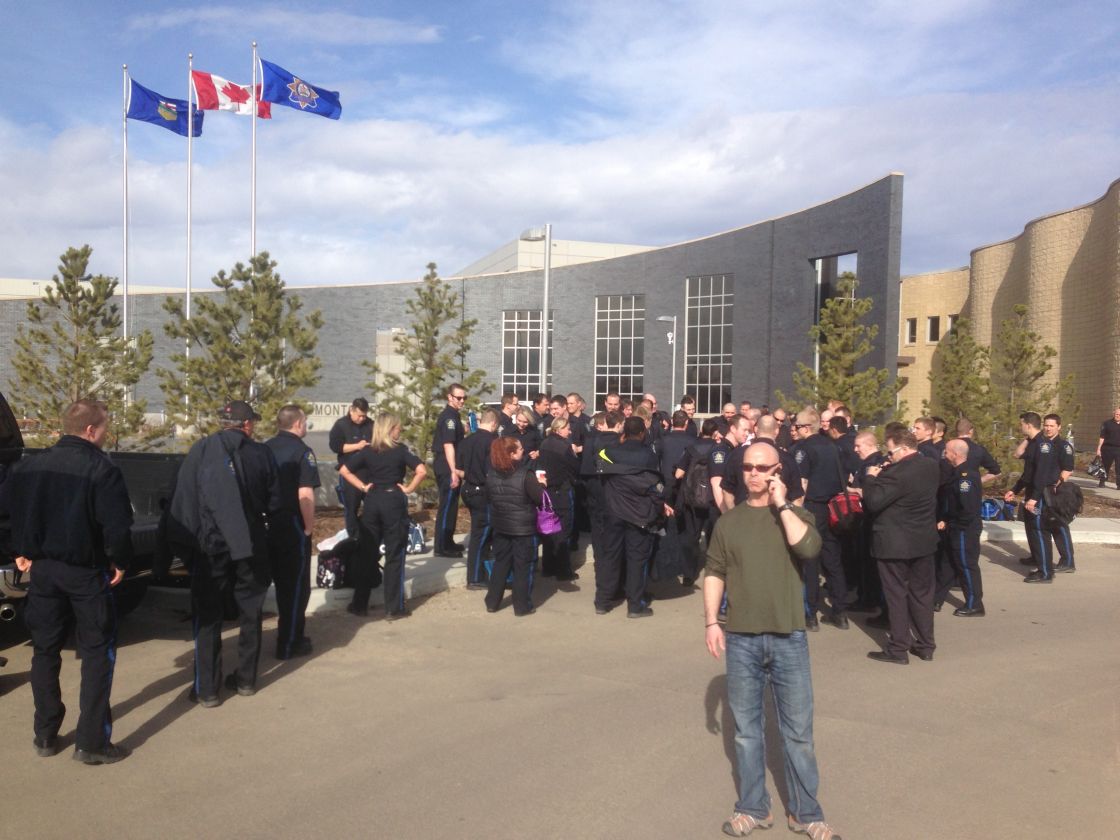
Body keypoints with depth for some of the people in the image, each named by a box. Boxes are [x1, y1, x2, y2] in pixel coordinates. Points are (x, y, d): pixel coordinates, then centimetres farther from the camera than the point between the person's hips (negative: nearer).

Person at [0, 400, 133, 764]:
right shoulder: (101, 468, -15)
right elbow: (117, 525, -22)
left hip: (42, 569, 5)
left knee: (45, 651, 18)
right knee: (97, 653, 6)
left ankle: (45, 736, 27)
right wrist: (120, 561, -7)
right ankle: (92, 742, 6)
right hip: (86, 572, -5)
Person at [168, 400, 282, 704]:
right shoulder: (262, 453, -1)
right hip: (252, 547, 1)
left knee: (208, 618, 7)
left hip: (210, 546, -1)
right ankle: (245, 679, 23)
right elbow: (274, 504, 1)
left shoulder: (201, 450, -3)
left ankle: (207, 689, 9)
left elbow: (183, 500, -6)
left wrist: (185, 542, 0)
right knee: (250, 614, 15)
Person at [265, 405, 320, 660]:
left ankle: (289, 635, 30)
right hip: (293, 525, -7)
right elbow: (305, 494, -21)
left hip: (269, 524, 7)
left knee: (282, 583, 19)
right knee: (297, 585, 4)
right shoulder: (301, 451, -13)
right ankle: (288, 644, 8)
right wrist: (309, 527, -13)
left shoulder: (265, 448, 7)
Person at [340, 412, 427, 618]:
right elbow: (422, 470, -20)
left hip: (372, 501, 4)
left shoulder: (367, 451, 5)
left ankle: (359, 604, 18)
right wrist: (409, 488, -8)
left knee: (367, 554, 12)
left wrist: (363, 487, 7)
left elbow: (345, 471, 8)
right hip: (394, 501, -4)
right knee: (394, 555, 3)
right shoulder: (400, 449, -8)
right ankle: (394, 608, 7)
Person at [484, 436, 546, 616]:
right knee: (522, 567, 5)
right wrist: (541, 484, 3)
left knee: (500, 564, 16)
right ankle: (522, 606, 12)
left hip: (500, 527, 5)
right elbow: (540, 499, -15)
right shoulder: (525, 475, -20)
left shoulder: (491, 475, -3)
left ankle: (492, 602, 21)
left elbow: (488, 498, 11)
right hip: (523, 528, -5)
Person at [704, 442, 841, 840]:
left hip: (789, 637, -1)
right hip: (741, 639, 1)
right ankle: (753, 808, 23)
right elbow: (715, 573, 7)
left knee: (798, 731, 7)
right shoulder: (729, 521, 6)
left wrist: (781, 504, -13)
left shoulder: (796, 514, 2)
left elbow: (808, 547, -19)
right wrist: (711, 621, -2)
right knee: (747, 729, 10)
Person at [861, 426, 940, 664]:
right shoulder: (932, 466, 2)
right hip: (924, 540, 7)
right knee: (922, 593, 15)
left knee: (897, 595, 3)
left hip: (895, 543, -7)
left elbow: (872, 502, -23)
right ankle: (925, 646, 24)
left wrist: (870, 477, -9)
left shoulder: (898, 473, -25)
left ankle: (898, 649, 10)